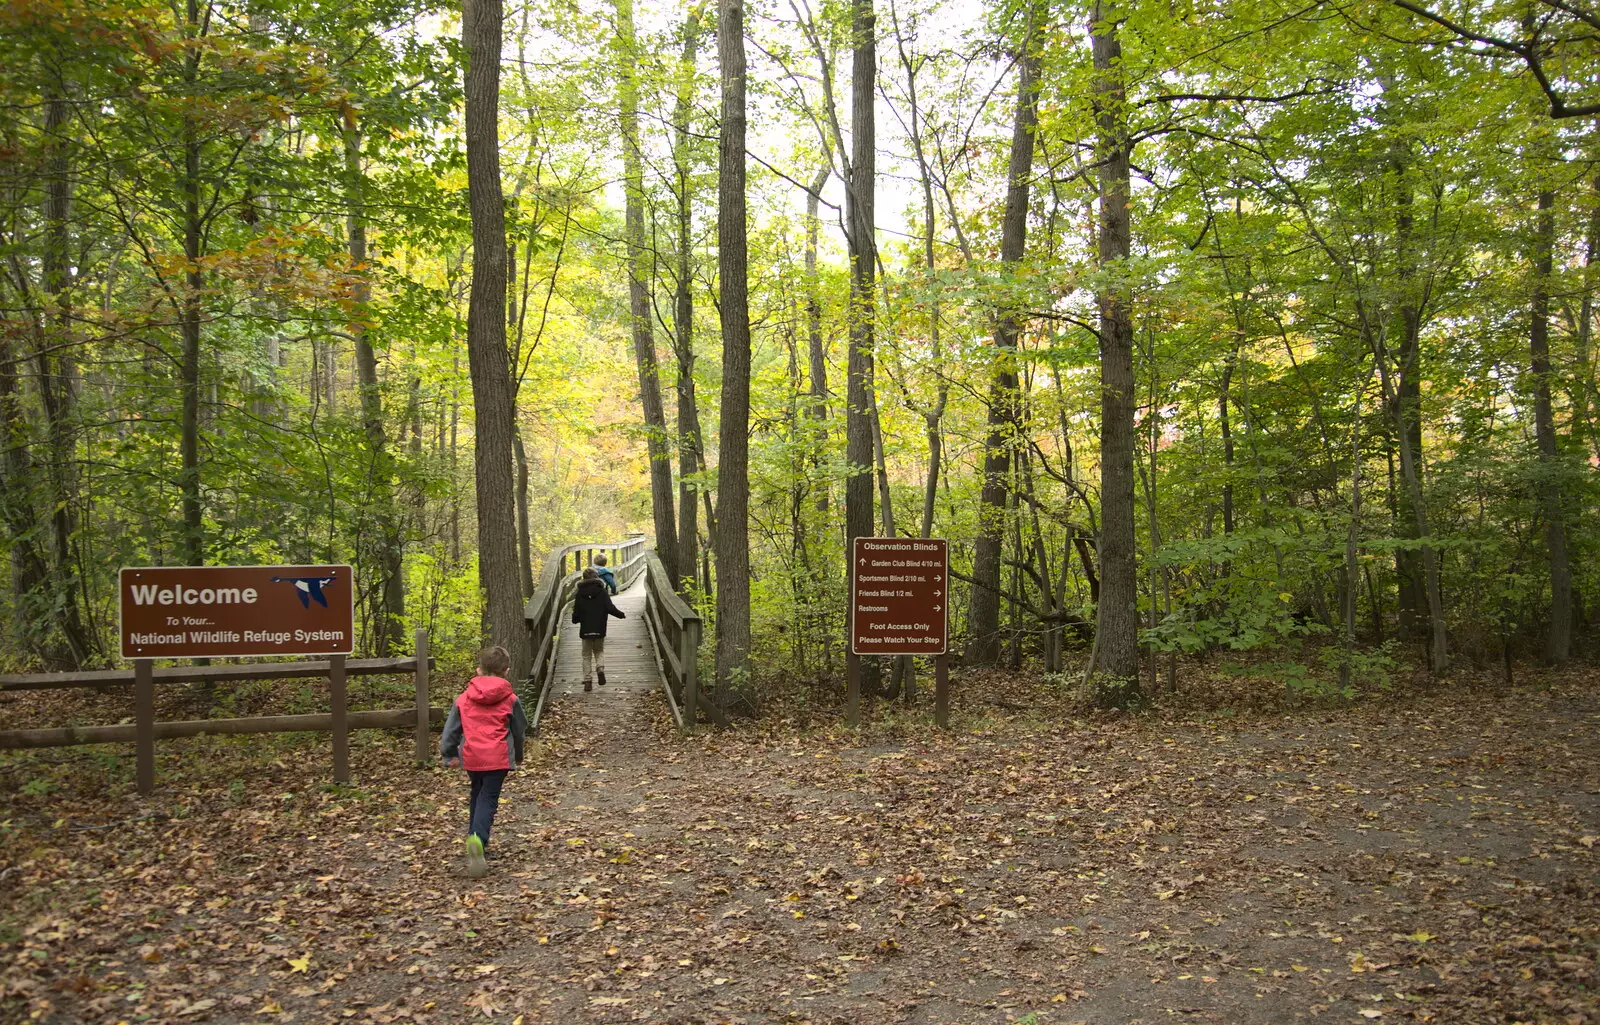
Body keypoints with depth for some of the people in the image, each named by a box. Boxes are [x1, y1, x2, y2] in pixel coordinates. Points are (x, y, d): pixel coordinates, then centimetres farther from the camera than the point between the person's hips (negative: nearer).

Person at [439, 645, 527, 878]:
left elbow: (451, 729, 8)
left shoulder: (464, 698, 6)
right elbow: (520, 730, 13)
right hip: (498, 758, -2)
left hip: (471, 757, 3)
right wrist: (518, 756, 29)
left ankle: (475, 837, 23)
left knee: (478, 794, 23)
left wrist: (448, 754, 22)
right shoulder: (510, 699, 2)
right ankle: (478, 839, -26)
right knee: (489, 799, -3)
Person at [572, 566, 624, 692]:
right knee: (599, 651, 20)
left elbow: (576, 614, -1)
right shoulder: (602, 592, -4)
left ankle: (588, 681, 4)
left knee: (587, 655, 9)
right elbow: (610, 608, -10)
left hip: (585, 630, 0)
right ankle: (600, 668, -8)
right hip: (599, 629, 0)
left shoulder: (580, 594, -2)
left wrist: (575, 619, 21)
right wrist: (621, 615, 6)